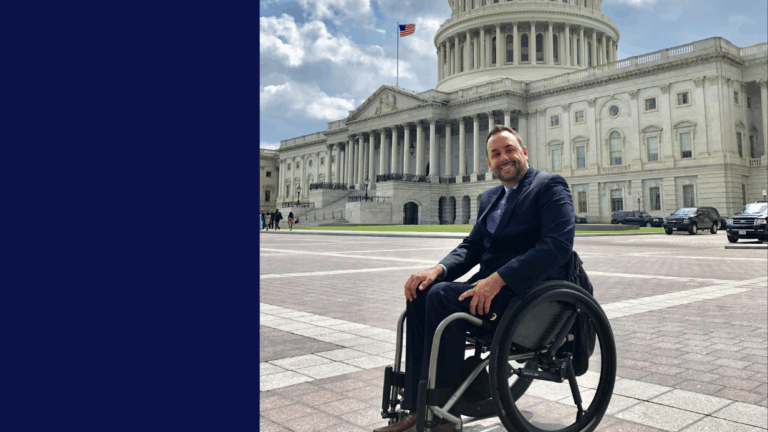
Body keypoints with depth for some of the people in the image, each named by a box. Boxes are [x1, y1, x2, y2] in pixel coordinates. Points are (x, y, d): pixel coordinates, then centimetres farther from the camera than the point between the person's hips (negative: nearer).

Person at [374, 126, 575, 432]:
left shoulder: (550, 186, -3)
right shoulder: (489, 198, 21)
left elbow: (559, 244, -17)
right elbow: (471, 246, 17)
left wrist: (498, 279, -26)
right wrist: (439, 269, -6)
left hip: (529, 289, -7)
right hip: (490, 283, 8)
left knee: (443, 296, -27)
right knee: (420, 294, -14)